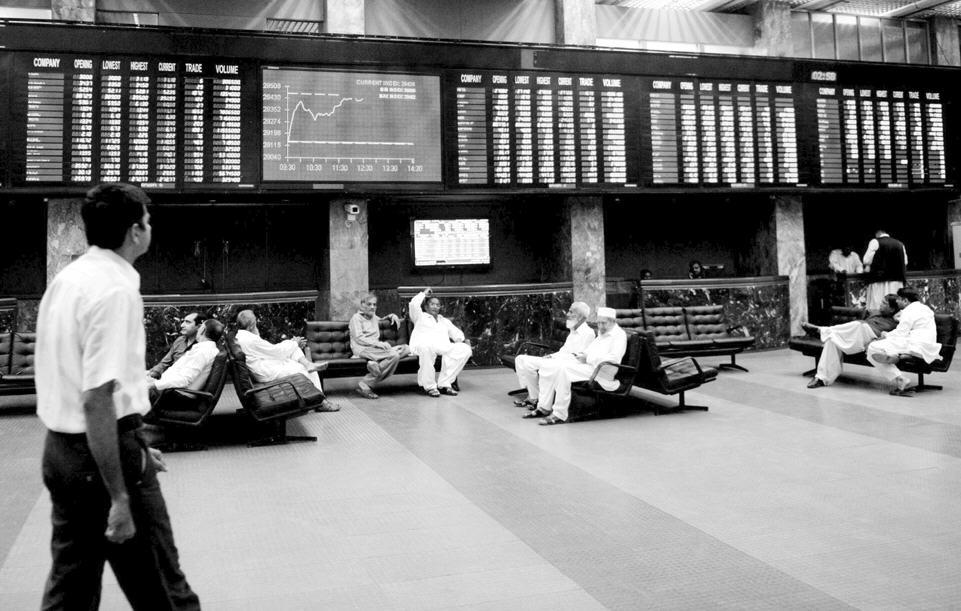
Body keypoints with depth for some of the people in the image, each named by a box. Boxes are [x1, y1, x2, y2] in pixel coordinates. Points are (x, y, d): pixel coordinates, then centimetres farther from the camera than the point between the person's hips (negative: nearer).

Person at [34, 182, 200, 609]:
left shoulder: (67, 278, 9)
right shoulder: (115, 289, -19)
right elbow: (97, 400, -25)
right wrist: (120, 498, -23)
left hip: (60, 447, 9)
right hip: (103, 451, -9)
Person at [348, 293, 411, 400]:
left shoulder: (374, 317, 28)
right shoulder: (356, 318, 4)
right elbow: (358, 338, -9)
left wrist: (392, 316, 28)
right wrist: (378, 343, -19)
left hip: (376, 349, 8)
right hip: (363, 349, -8)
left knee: (405, 348, -12)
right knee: (394, 355, -31)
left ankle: (376, 365, -29)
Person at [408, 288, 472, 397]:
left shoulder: (445, 321, 38)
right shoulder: (420, 317, 23)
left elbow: (456, 332, 27)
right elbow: (414, 304, 4)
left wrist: (461, 340, 5)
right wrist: (423, 293, 19)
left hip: (444, 347, 5)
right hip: (423, 345, -4)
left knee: (465, 350, -21)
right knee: (426, 347, -42)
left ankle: (444, 384, -20)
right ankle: (429, 386, -29)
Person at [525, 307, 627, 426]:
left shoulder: (619, 335, -6)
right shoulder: (601, 334, 24)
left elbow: (614, 358, -20)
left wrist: (588, 358, -19)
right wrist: (583, 355, 2)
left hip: (601, 372, -10)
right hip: (587, 364, 10)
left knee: (563, 368, -32)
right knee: (548, 366, -2)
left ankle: (559, 415, -30)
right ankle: (544, 408, -1)